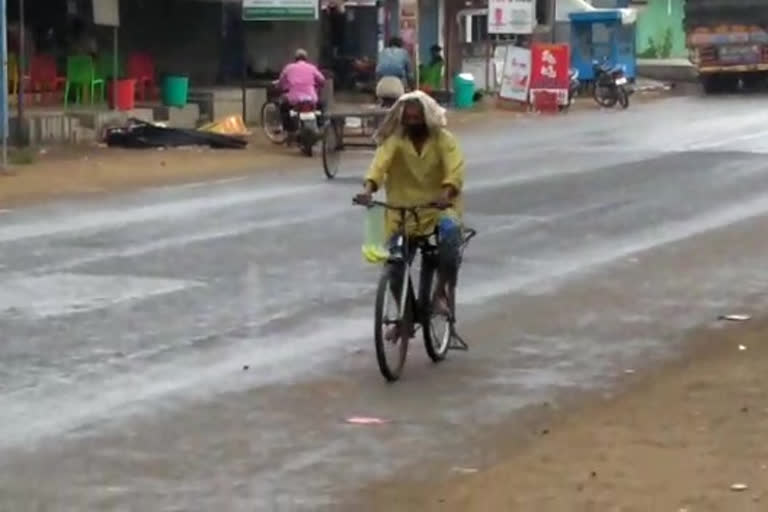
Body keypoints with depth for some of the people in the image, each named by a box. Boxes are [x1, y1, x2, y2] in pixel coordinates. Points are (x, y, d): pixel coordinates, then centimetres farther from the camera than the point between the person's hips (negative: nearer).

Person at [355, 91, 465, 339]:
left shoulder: (443, 140, -7)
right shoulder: (395, 140, -6)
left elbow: (455, 168, -23)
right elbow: (380, 162, -24)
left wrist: (447, 193, -43)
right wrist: (368, 188, -43)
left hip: (440, 206, -2)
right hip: (403, 210, 2)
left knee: (450, 230, -35)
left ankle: (442, 292, -19)